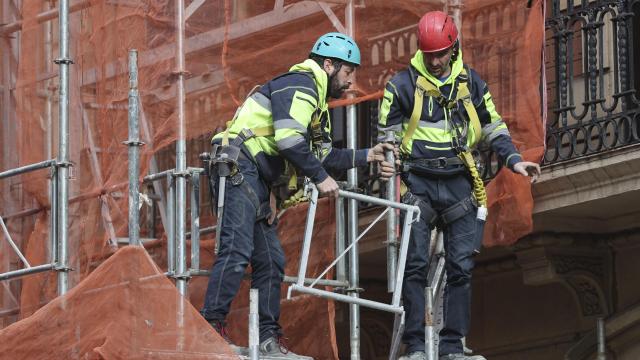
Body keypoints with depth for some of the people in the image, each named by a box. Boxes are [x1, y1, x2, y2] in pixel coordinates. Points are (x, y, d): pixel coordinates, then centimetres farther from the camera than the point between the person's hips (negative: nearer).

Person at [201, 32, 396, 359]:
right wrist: (321, 177, -13)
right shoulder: (300, 83, -8)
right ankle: (210, 326, -25)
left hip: (255, 179, 11)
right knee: (237, 249, -20)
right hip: (238, 167, -11)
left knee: (270, 260, 9)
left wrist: (367, 156, 18)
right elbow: (289, 140, -20)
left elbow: (322, 154, 23)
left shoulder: (316, 99, 25)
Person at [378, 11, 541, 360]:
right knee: (415, 265, -6)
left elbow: (493, 126, 15)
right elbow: (387, 133, 4)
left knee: (461, 267, 1)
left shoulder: (470, 82, 7)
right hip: (419, 184, -3)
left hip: (458, 184, 3)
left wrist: (514, 160, 3)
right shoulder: (404, 84, -2)